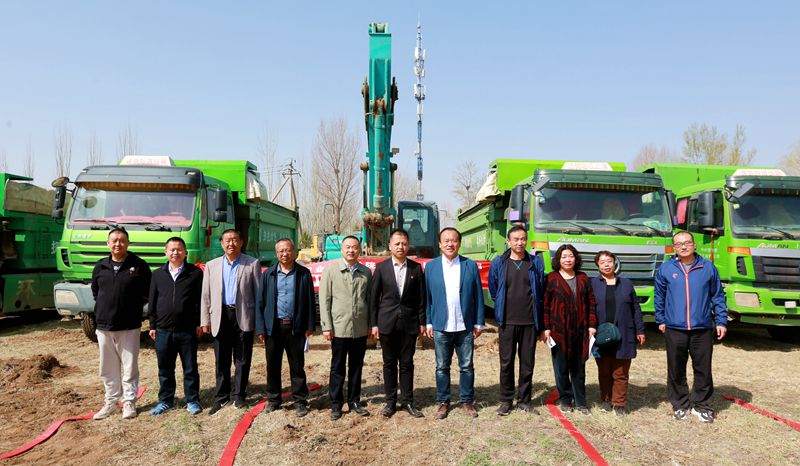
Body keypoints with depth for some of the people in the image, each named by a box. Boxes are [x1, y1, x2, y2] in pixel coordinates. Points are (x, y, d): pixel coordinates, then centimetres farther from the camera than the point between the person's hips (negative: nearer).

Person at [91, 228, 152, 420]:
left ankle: (129, 402, 13)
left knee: (129, 367, 2)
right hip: (104, 325, 4)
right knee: (108, 368, 11)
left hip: (129, 326, -4)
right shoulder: (100, 267, 8)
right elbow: (95, 291, 21)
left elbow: (148, 292, 3)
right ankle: (111, 402, 23)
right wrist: (101, 311, 12)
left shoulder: (139, 265, -4)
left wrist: (134, 307, 1)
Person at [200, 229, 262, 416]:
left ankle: (238, 395, 21)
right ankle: (221, 397, 21)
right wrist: (205, 321, 4)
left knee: (242, 360, 7)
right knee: (221, 361, 9)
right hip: (221, 317, 2)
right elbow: (206, 295, 9)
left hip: (243, 317, -2)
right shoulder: (211, 266, 9)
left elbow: (259, 293, 0)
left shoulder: (252, 264, 2)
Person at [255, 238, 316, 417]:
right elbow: (260, 302, 4)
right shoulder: (268, 274, 5)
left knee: (297, 366, 5)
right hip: (273, 326, 2)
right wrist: (260, 328, -2)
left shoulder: (304, 273, 2)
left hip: (296, 327, -1)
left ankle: (300, 401, 15)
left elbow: (310, 301, 1)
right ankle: (273, 399, 25)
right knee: (272, 365, 10)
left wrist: (309, 326, -3)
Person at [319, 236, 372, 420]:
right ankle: (336, 404, 18)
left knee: (356, 367, 12)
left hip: (360, 329, 3)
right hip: (339, 328, -2)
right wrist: (327, 326, -7)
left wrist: (370, 324, 8)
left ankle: (354, 401, 25)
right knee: (337, 368, 7)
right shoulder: (330, 270, -1)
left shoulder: (366, 272, 6)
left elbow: (370, 299, 11)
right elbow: (324, 300, -3)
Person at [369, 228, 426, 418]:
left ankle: (407, 401, 17)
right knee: (389, 363, 8)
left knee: (407, 363, 7)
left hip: (409, 323, 1)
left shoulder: (416, 268, 3)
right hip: (387, 323, 0)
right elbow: (373, 297, 1)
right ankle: (390, 401, 18)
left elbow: (421, 297, 5)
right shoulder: (381, 267, 1)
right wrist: (373, 324, -2)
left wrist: (422, 322, 2)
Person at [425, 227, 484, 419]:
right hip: (441, 327, 0)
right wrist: (428, 323, -1)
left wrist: (479, 323, 0)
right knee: (442, 367, 9)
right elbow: (427, 297, 3)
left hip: (465, 326, 0)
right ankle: (442, 402, 22)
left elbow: (478, 296, 3)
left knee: (467, 367, 8)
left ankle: (467, 401, 23)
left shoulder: (471, 265, 2)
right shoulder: (431, 266, 3)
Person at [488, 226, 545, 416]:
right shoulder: (498, 263, 0)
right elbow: (493, 291, 11)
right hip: (507, 322, -1)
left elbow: (541, 291, 9)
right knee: (506, 362, 5)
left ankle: (524, 401, 21)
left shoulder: (536, 263, 3)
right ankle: (505, 401, 18)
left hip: (530, 322, 1)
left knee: (528, 363, 8)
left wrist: (540, 322, 9)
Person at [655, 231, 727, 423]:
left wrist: (721, 321, 4)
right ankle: (680, 404, 23)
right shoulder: (665, 269, 3)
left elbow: (718, 296, 8)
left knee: (703, 369, 7)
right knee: (676, 370, 8)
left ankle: (701, 405, 23)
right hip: (674, 329, 0)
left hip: (702, 329, 0)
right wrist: (661, 320, 7)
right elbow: (659, 297, 10)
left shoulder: (708, 267, 3)